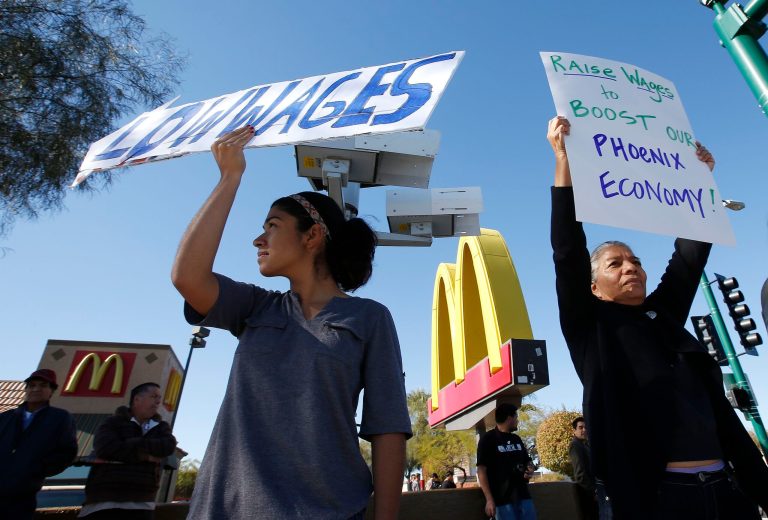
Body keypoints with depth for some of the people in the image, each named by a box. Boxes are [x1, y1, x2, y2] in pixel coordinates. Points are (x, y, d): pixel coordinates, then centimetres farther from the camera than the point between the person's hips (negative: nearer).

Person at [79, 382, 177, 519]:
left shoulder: (161, 427, 15)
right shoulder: (114, 422, 7)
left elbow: (169, 446, -5)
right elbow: (105, 448, -12)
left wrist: (134, 444, -9)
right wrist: (145, 455, -9)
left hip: (142, 504, 3)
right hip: (104, 503, -3)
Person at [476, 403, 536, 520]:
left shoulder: (517, 439, 14)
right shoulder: (488, 439, -8)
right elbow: (481, 470, -11)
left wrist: (530, 471, 2)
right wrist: (489, 499, -17)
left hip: (523, 496, 6)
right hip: (503, 500, -6)